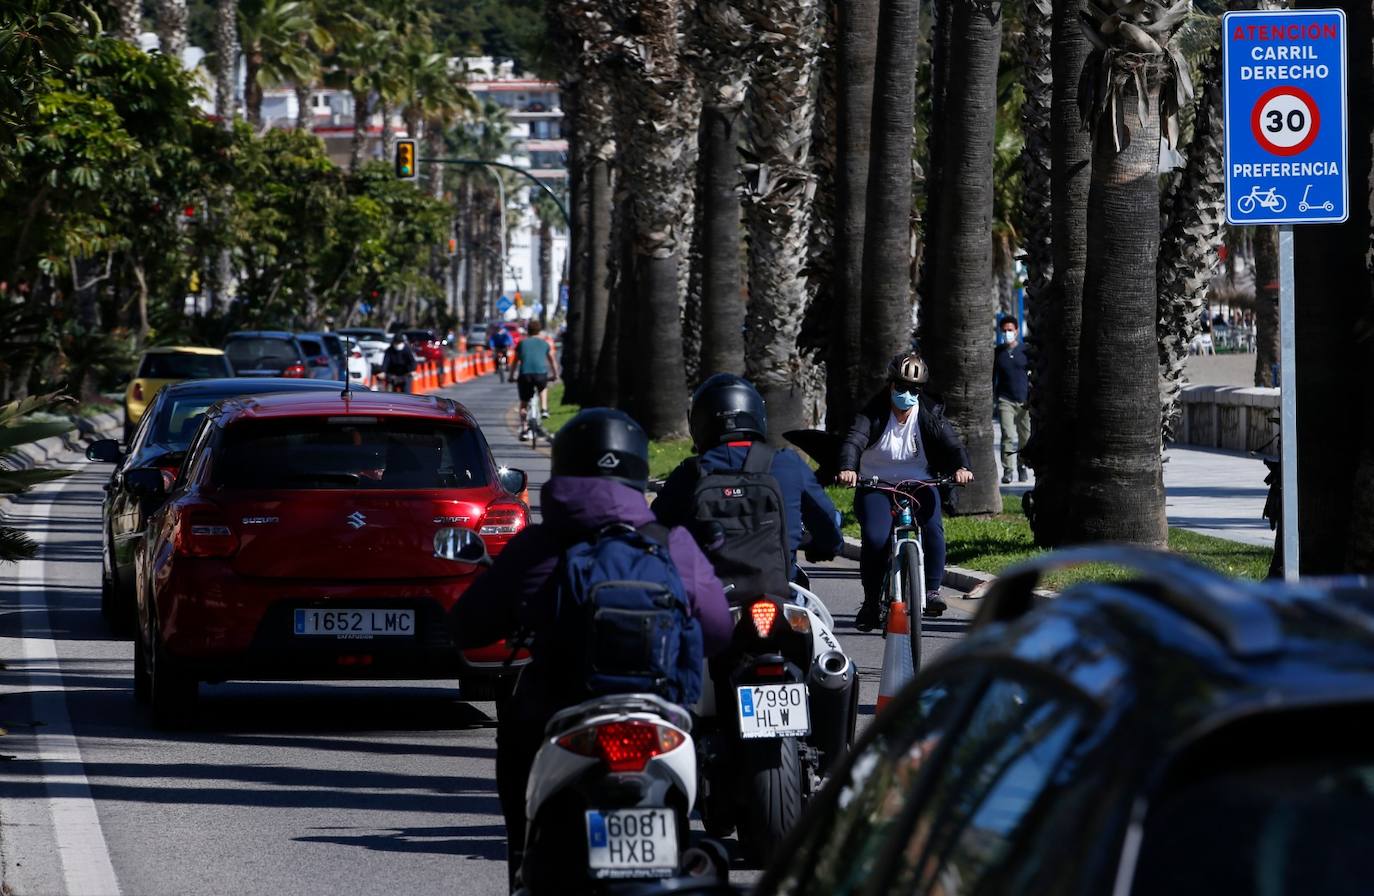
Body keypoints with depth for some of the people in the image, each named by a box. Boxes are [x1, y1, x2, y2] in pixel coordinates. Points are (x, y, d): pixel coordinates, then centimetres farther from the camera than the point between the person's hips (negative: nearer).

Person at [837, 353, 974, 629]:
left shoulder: (930, 413, -1)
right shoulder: (873, 412, -6)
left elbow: (951, 443, -12)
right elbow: (854, 441, -21)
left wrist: (961, 467, -34)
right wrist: (847, 469, -42)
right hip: (875, 487, -1)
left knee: (933, 528, -26)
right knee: (874, 539, -22)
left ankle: (932, 590, -12)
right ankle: (872, 601, -3)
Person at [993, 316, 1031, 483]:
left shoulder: (1025, 350, 4)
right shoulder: (998, 352, 7)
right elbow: (992, 377, 12)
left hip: (1024, 400, 0)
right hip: (1005, 400, 0)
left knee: (1025, 436, 4)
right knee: (1008, 436, -11)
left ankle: (1022, 466, 20)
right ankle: (1007, 470, -11)